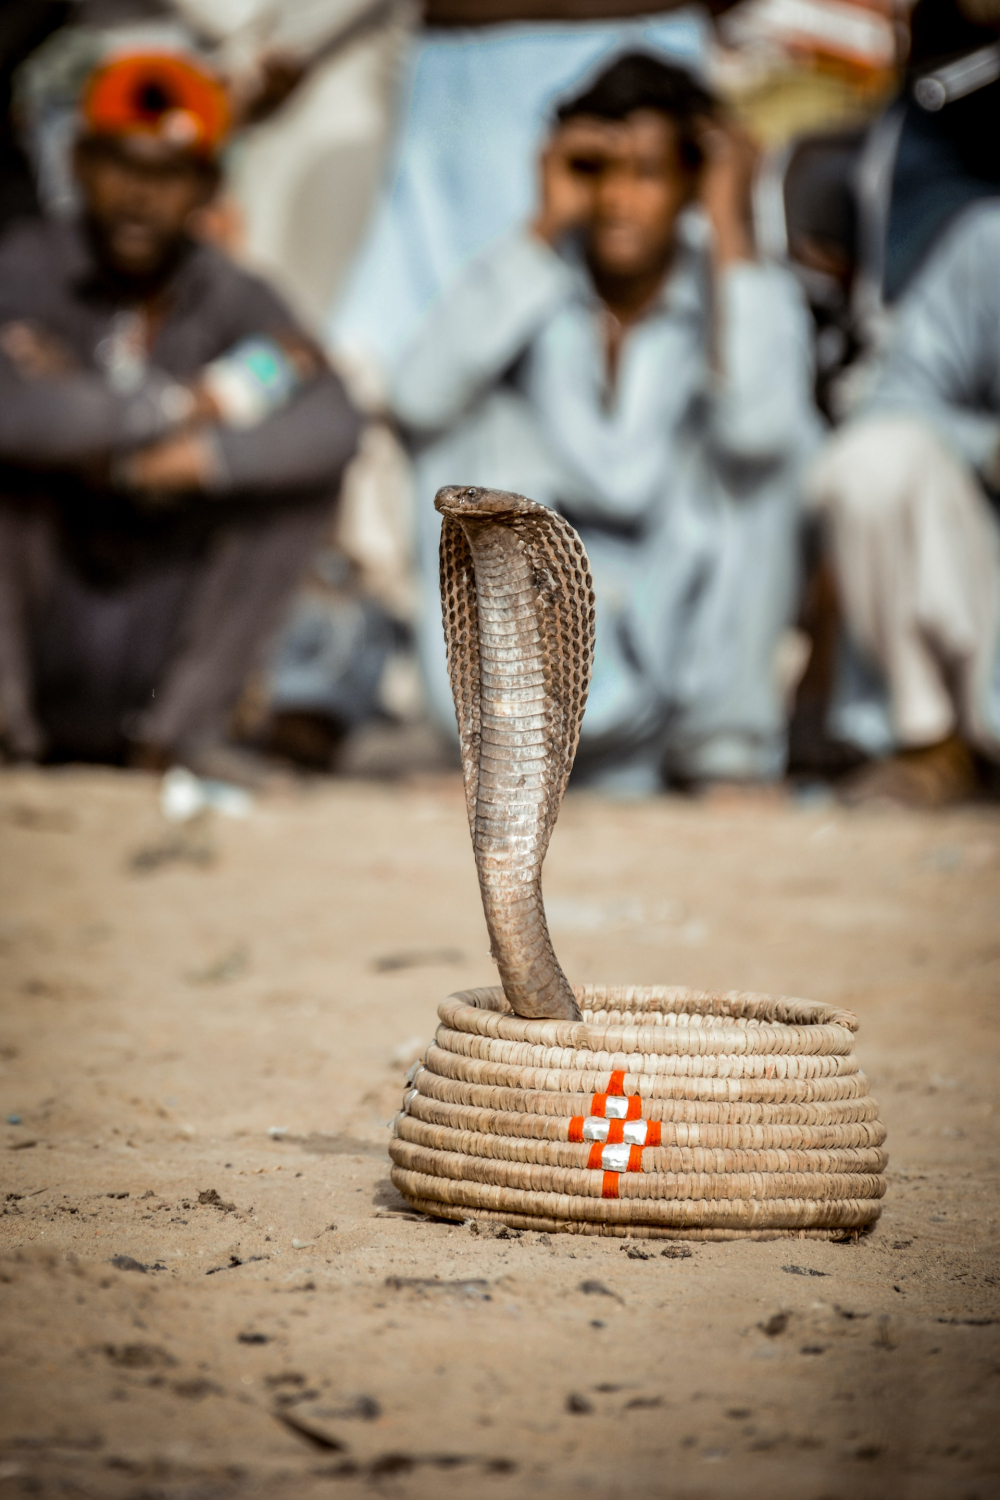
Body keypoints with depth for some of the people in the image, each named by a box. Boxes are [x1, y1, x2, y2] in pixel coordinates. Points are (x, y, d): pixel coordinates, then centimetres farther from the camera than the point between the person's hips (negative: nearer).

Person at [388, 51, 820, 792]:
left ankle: (726, 743, -17)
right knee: (482, 419, -21)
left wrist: (732, 231, -26)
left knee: (751, 453, -28)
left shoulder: (744, 291, -10)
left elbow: (759, 428, -34)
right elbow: (421, 397, -26)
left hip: (701, 586, -1)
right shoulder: (544, 283, -6)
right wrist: (544, 230, -20)